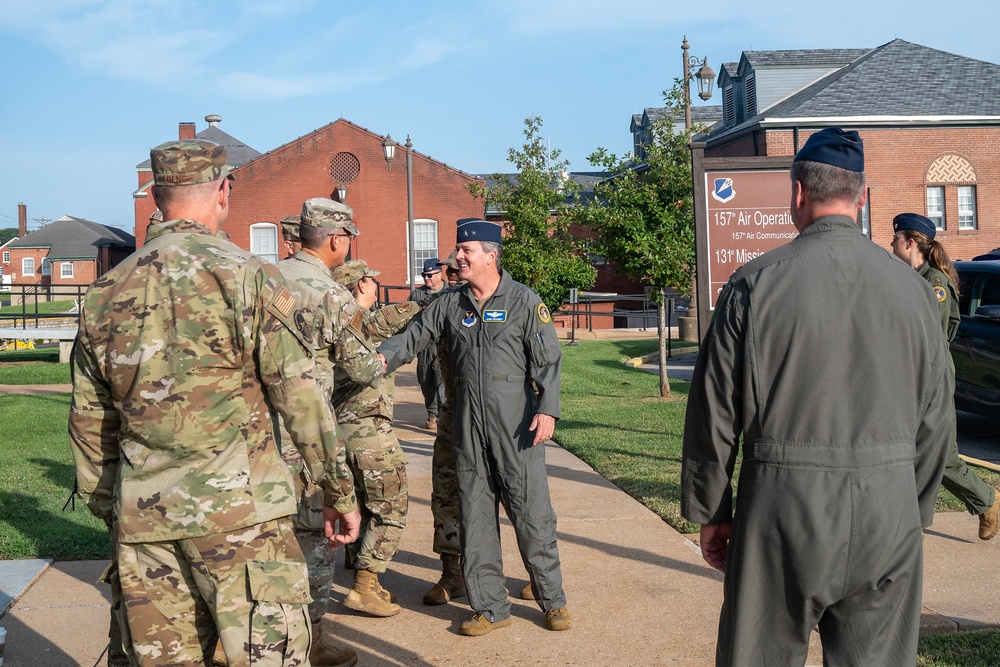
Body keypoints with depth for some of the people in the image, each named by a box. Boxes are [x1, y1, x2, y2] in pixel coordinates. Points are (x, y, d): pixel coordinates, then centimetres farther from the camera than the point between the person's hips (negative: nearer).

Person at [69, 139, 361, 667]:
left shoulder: (105, 292, 9)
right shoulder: (246, 276, -7)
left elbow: (89, 421, 13)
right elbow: (301, 399, -8)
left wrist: (106, 508, 23)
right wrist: (339, 493, 1)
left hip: (142, 517, 5)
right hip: (236, 507, -5)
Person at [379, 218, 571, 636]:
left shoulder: (524, 300, -1)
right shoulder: (449, 305, 9)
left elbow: (548, 359, -4)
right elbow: (413, 337, 9)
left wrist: (547, 409, -14)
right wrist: (381, 357, -11)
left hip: (516, 426, -4)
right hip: (469, 428, 4)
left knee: (532, 514, 0)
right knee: (476, 516, 7)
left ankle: (552, 600, 17)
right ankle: (491, 608, 18)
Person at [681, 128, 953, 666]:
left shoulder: (755, 284, -7)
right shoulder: (911, 287, 2)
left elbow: (714, 413, -5)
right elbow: (934, 419, 8)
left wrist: (709, 512, 6)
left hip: (783, 504, -3)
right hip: (889, 512, 3)